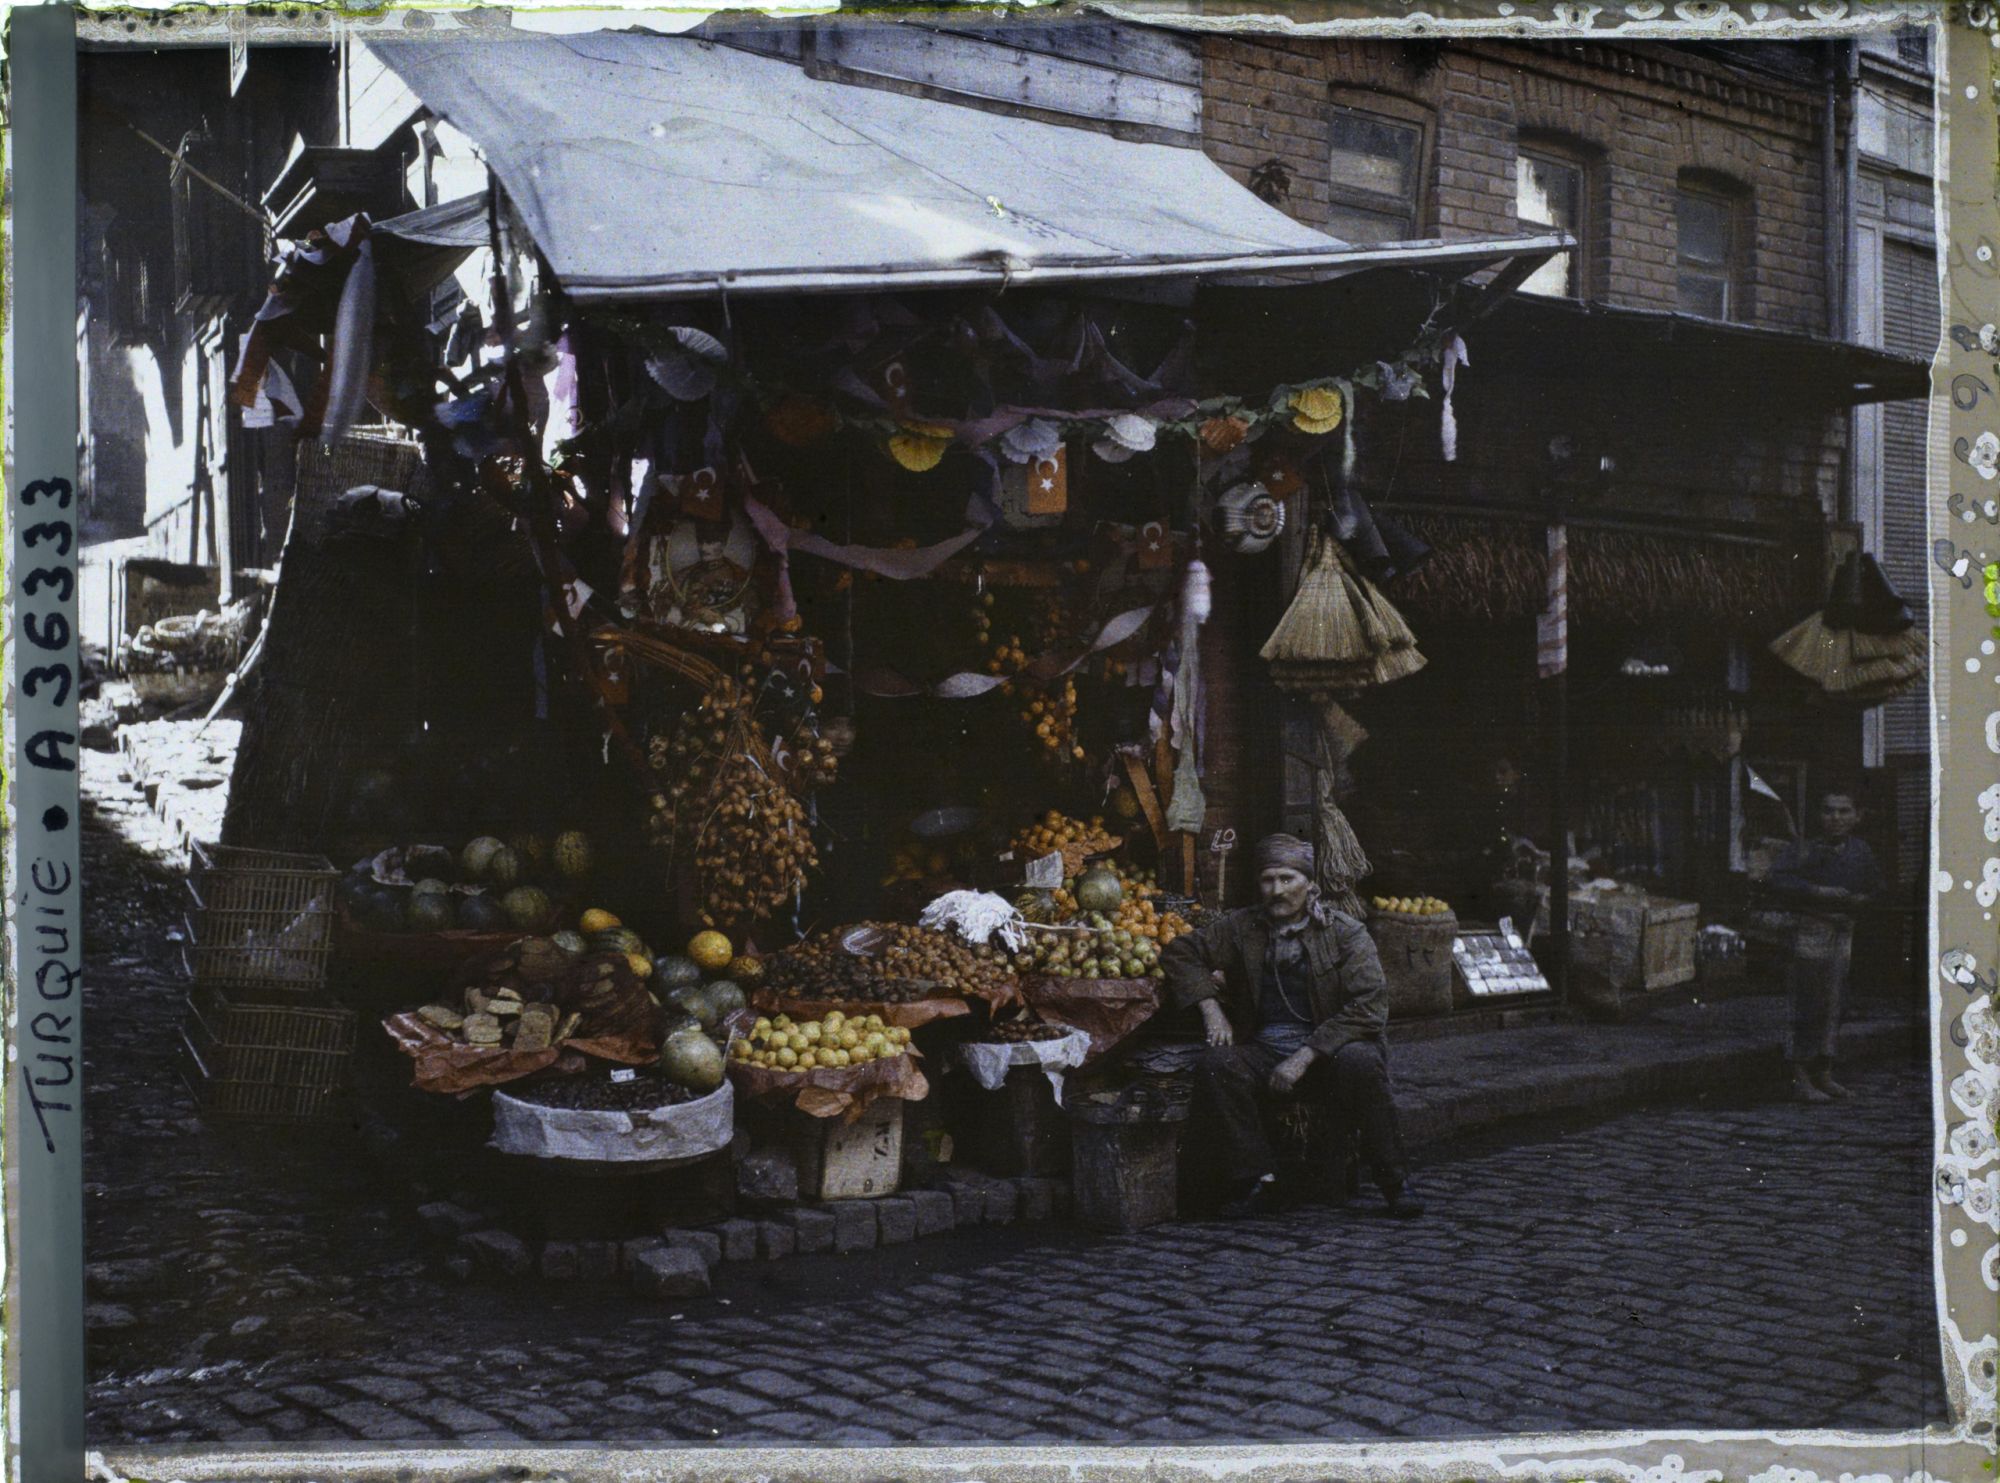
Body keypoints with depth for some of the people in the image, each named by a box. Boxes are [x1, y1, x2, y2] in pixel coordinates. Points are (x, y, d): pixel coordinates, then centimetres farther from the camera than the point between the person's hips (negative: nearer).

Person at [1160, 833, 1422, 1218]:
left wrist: (1305, 1056, -17)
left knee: (1359, 1062, -36)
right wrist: (1210, 1007, -5)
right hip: (1264, 1051, 3)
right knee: (1214, 1066, -26)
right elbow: (1181, 951, 12)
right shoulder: (1241, 928, 10)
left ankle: (1394, 1181, -20)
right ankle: (1258, 1179, -20)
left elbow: (1368, 1008, -10)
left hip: (1330, 1047, -3)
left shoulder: (1345, 933, -1)